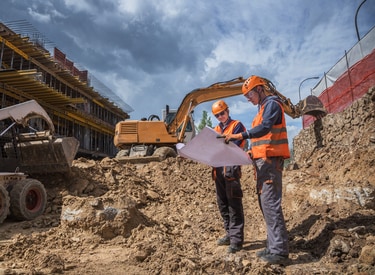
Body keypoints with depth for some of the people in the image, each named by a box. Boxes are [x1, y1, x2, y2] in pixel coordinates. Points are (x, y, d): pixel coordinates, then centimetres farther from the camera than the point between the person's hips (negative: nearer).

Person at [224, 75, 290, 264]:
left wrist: (241, 135, -29)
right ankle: (273, 246, 16)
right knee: (265, 203, 9)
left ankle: (279, 250, -6)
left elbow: (265, 128, -23)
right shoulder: (263, 108, 23)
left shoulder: (271, 104, -6)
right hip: (263, 161, 10)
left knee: (270, 203, -12)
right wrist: (252, 151, 13)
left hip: (270, 160, -10)